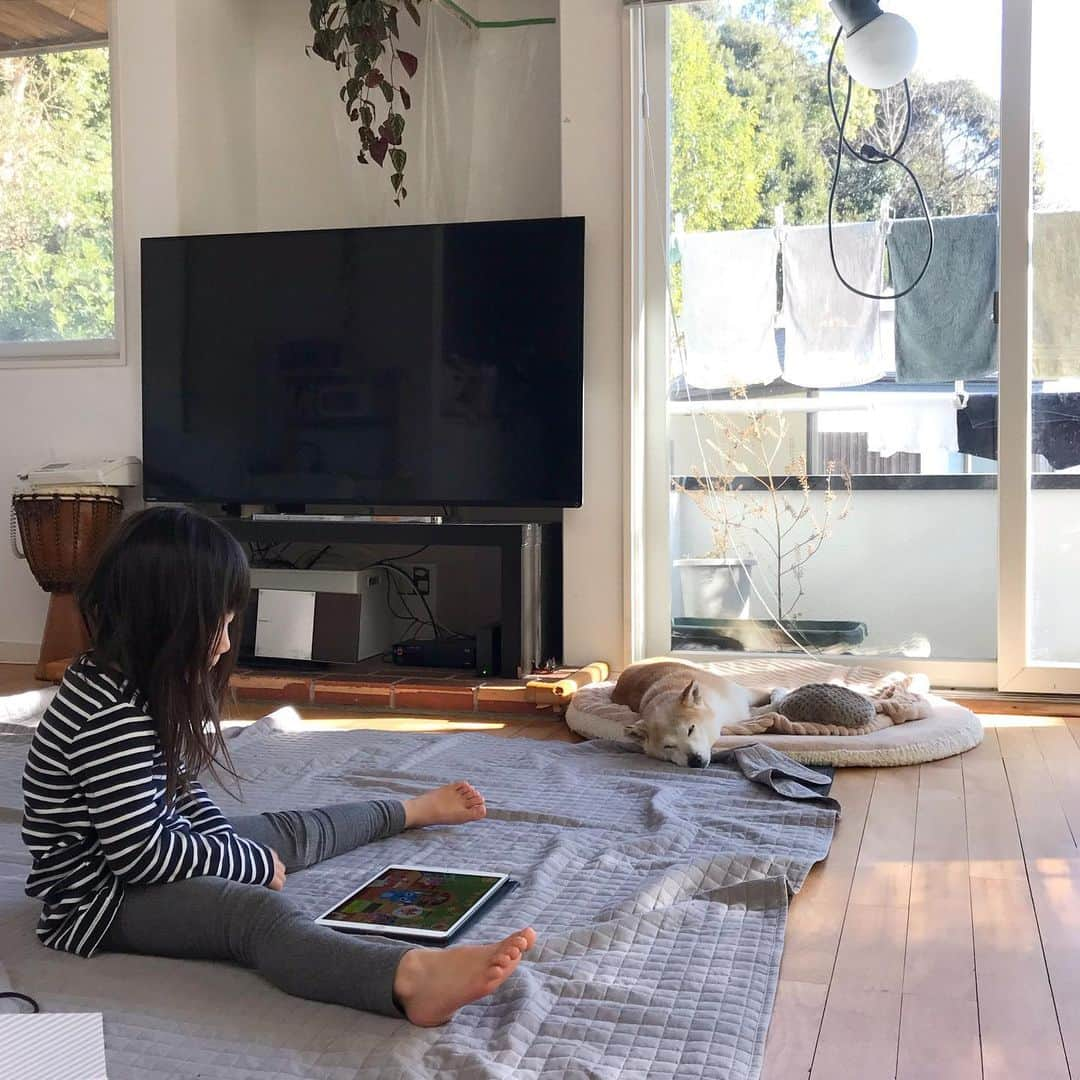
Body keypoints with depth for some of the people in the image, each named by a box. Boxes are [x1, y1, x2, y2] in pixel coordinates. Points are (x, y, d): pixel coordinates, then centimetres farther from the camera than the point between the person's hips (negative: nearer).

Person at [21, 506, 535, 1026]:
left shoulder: (124, 678, 3)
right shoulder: (111, 716, -29)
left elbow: (177, 787, 13)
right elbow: (143, 854, -28)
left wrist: (225, 842, -1)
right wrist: (251, 862, -15)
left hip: (149, 851, 10)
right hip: (103, 898, -10)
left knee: (292, 832, 20)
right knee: (258, 911, -34)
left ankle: (411, 810, 46)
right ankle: (412, 978, -59)